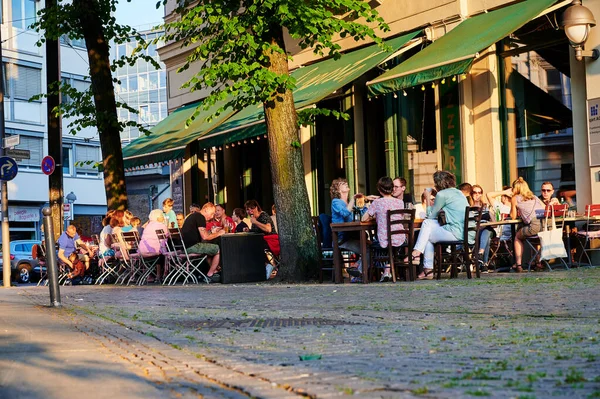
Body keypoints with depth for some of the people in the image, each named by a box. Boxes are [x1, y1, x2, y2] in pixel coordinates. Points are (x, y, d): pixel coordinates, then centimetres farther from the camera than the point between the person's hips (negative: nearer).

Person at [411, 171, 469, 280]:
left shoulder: (442, 194, -5)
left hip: (456, 233, -9)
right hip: (466, 232, 9)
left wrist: (428, 199, 13)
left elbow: (431, 216, 3)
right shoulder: (459, 193, 21)